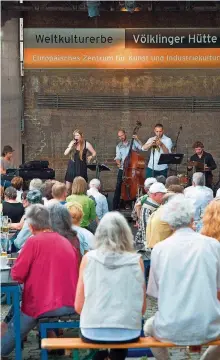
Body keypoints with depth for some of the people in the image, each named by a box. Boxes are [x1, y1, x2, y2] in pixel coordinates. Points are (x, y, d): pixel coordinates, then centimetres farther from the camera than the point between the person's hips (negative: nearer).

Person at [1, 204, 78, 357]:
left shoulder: (34, 241, -9)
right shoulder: (66, 242, 10)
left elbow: (16, 275, -7)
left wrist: (29, 271, 14)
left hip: (44, 306, -6)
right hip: (71, 305, 6)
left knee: (13, 332, 18)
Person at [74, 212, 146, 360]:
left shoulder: (88, 259, -3)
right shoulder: (136, 261, -3)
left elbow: (78, 306, 1)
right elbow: (142, 308, 4)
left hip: (93, 332, 0)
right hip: (129, 333, 1)